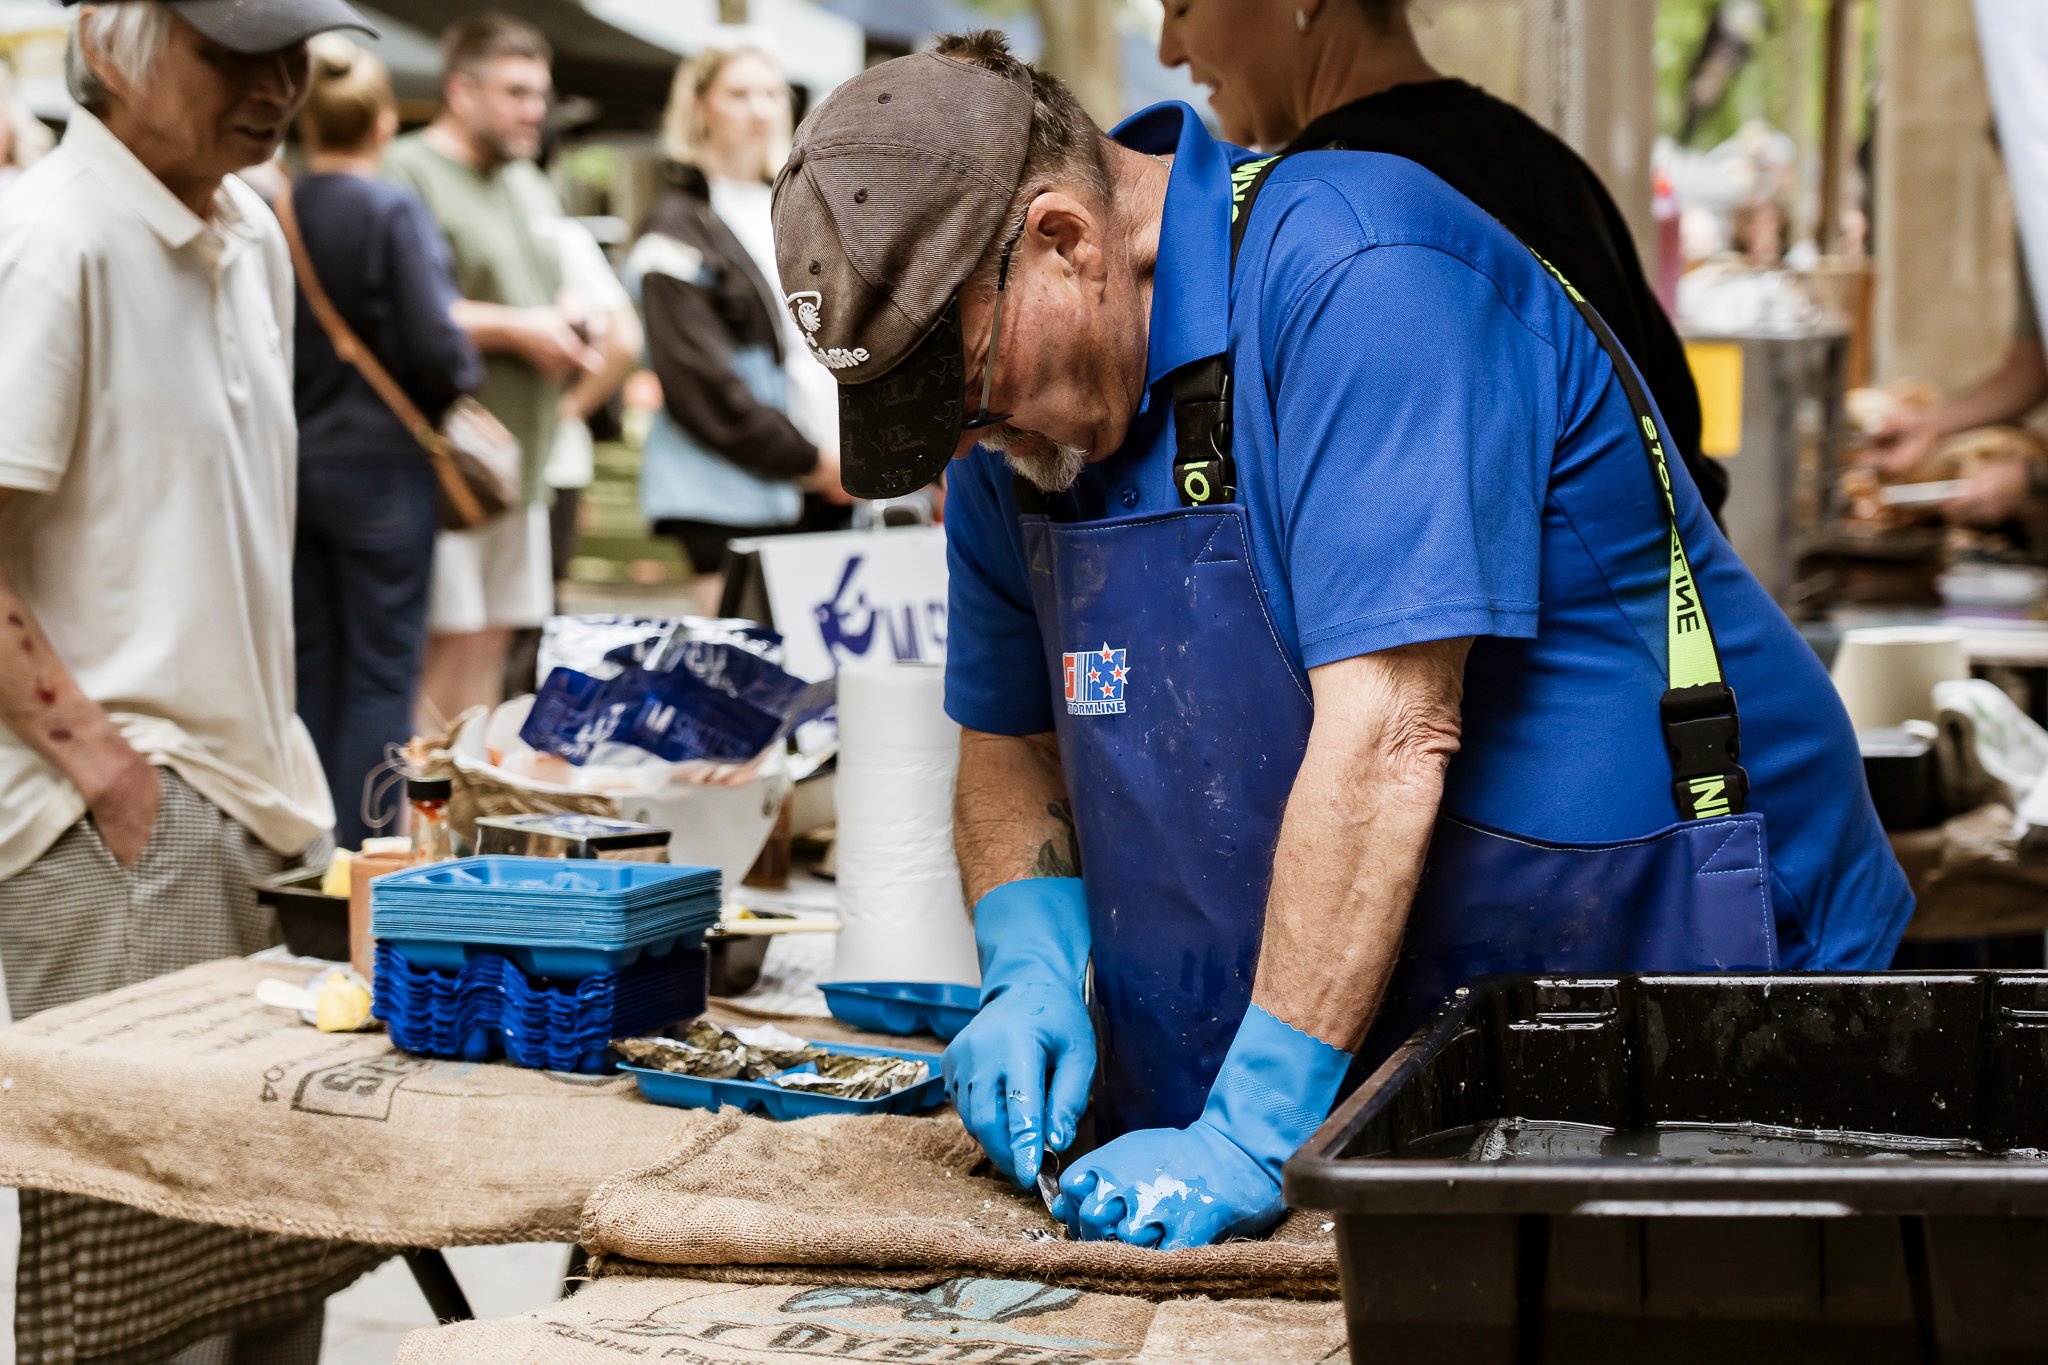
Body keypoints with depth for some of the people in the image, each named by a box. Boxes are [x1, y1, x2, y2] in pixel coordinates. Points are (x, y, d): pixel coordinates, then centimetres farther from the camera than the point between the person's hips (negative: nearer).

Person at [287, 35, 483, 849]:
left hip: (289, 461, 5)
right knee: (382, 671, 2)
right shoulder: (393, 213, -13)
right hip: (379, 461, -5)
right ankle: (362, 848, 1)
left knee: (309, 668, 13)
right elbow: (436, 346, -17)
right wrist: (459, 385, 3)